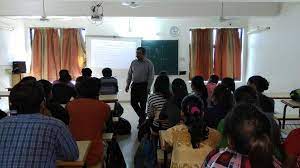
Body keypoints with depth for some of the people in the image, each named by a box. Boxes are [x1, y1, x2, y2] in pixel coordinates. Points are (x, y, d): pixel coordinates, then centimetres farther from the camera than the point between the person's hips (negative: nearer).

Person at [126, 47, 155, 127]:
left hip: (143, 86, -5)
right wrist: (128, 84, 8)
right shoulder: (133, 62, 8)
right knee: (133, 102, 4)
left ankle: (141, 122, 17)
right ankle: (142, 116, 28)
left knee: (142, 104, 2)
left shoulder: (149, 63, -6)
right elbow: (129, 74, 13)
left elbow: (151, 77, -9)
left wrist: (148, 88, -14)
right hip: (134, 85, 5)